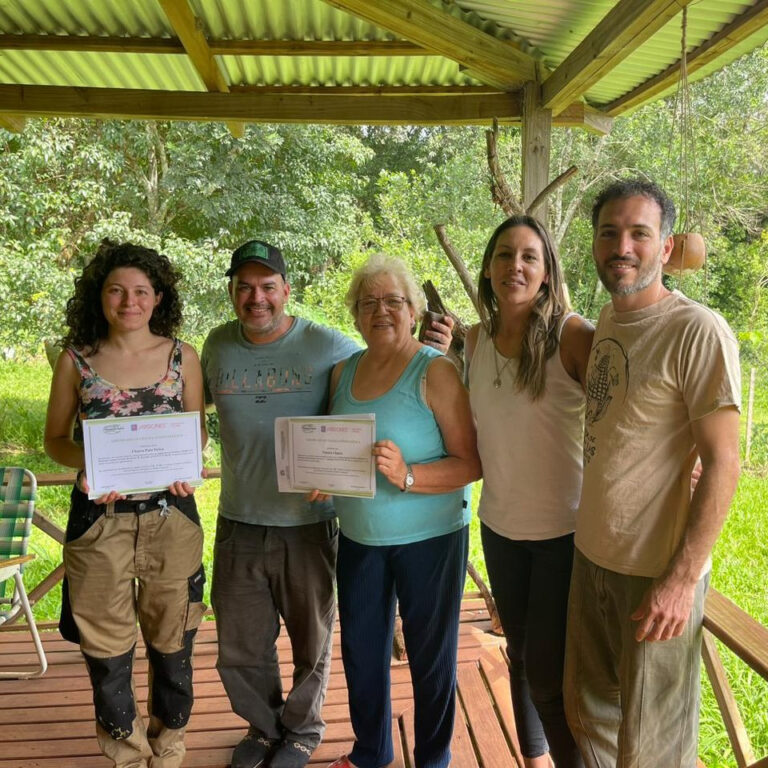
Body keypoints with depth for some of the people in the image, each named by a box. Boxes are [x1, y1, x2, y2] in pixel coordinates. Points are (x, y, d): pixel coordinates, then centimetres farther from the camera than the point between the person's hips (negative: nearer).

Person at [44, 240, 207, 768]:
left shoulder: (182, 356, 1)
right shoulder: (76, 360, 0)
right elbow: (55, 438, 6)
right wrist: (85, 463, -15)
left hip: (171, 514, 0)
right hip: (100, 517, 0)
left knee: (171, 643, 12)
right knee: (107, 648, 9)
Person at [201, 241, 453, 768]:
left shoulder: (328, 347, -12)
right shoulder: (218, 346, 1)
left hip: (309, 523, -3)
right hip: (239, 524, 3)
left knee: (310, 643, 18)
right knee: (239, 650, 18)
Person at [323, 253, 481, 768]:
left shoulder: (435, 372, -13)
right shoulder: (344, 372, 5)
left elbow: (470, 463, -17)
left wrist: (407, 475, -30)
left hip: (429, 537, -5)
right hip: (359, 537, 6)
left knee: (431, 655, 10)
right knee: (361, 650, 18)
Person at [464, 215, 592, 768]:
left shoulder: (573, 335, -14)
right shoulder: (476, 339, 2)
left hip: (564, 530, -5)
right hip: (500, 525, 5)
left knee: (548, 676, -1)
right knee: (520, 656, 20)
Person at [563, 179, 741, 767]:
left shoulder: (699, 332, -17)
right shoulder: (605, 321, 7)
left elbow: (723, 465, -17)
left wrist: (682, 579, -20)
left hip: (659, 572, -7)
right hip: (591, 555, 7)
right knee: (590, 713, 21)